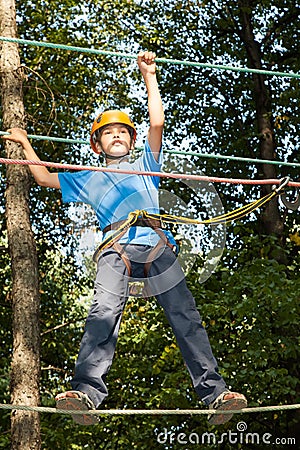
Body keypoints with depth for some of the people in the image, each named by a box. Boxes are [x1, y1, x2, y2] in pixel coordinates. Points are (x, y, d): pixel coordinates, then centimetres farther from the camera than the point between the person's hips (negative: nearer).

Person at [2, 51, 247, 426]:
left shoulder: (145, 166, 33)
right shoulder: (88, 179, 35)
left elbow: (157, 123, 23)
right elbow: (46, 178, 38)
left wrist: (149, 77, 26)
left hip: (157, 244, 1)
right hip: (116, 246, -1)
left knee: (186, 316, -13)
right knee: (104, 311, -27)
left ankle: (215, 394, -19)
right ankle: (86, 393, -43)